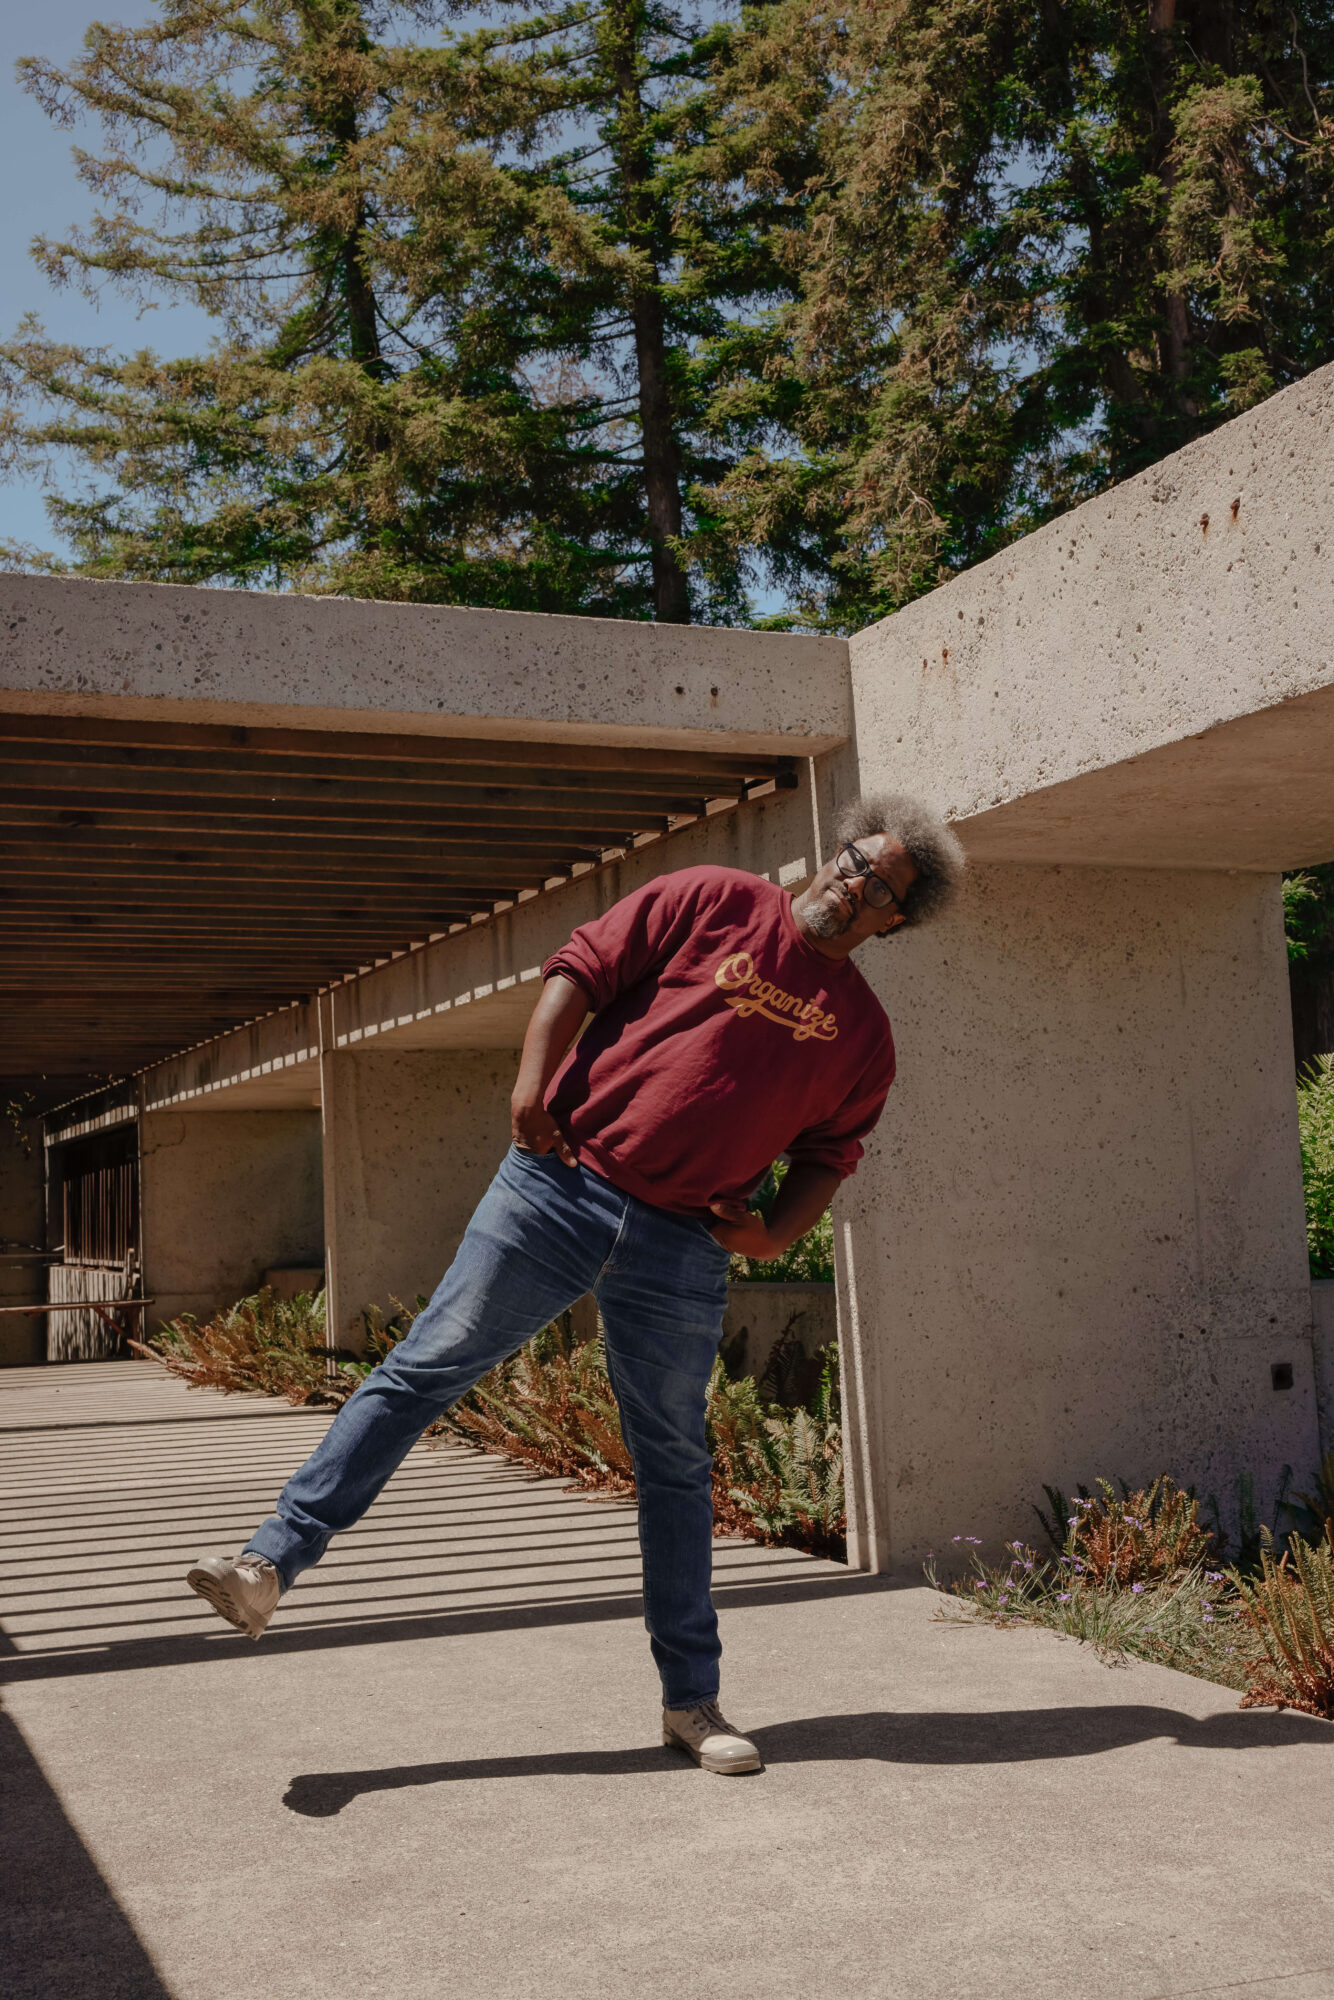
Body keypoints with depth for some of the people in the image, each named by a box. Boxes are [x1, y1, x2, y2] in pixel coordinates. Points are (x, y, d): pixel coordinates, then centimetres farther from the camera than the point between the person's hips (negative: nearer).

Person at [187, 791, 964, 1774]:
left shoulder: (863, 1031, 10)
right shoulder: (712, 902, 2)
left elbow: (827, 1157, 16)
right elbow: (581, 971, 1)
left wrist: (776, 1232, -2)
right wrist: (536, 1078, -11)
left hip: (684, 1249, 2)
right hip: (561, 1183, -2)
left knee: (675, 1463, 9)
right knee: (424, 1368, -4)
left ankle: (693, 1701, 19)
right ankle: (277, 1556, 4)